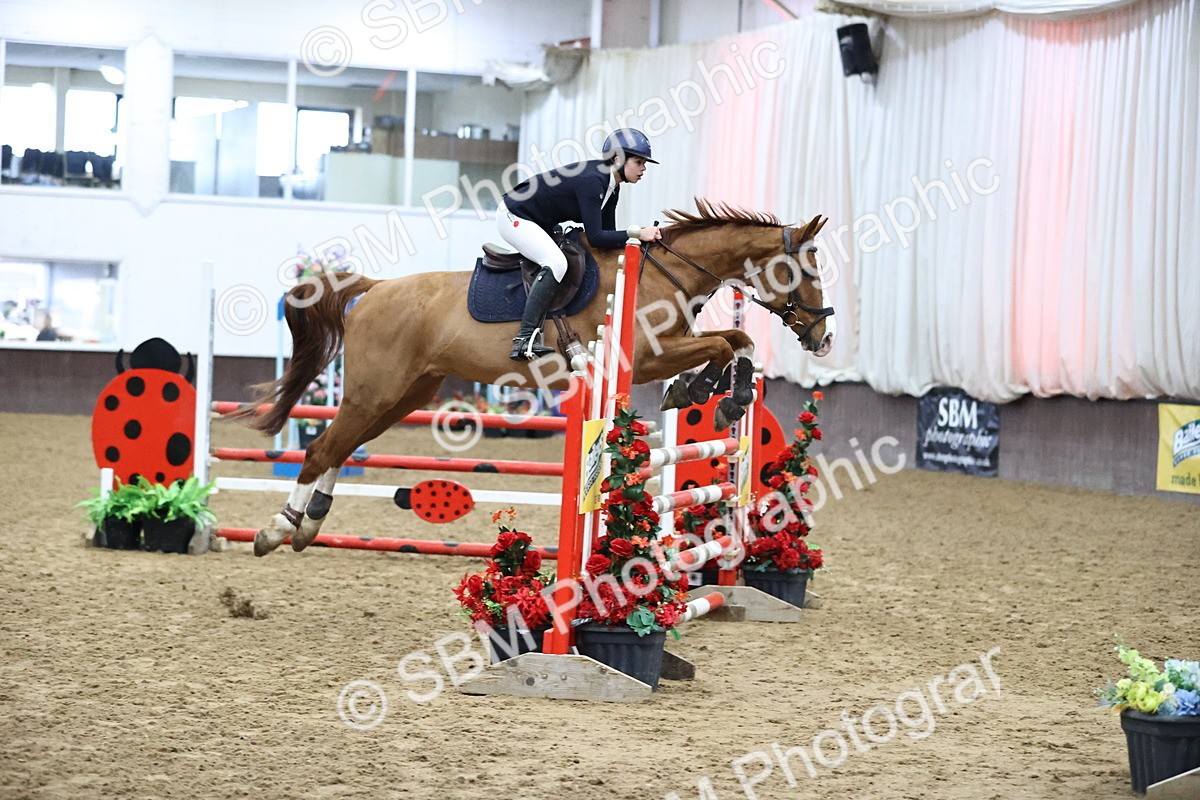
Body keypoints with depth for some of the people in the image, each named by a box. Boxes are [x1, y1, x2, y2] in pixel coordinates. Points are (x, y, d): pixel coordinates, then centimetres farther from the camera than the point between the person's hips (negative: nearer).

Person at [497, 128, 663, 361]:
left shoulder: (611, 187, 0)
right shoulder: (591, 180, -29)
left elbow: (607, 234, 4)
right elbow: (595, 238, -32)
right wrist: (637, 234, -32)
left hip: (541, 224, 11)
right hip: (514, 217, -11)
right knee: (556, 263, -28)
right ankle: (525, 340, -31)